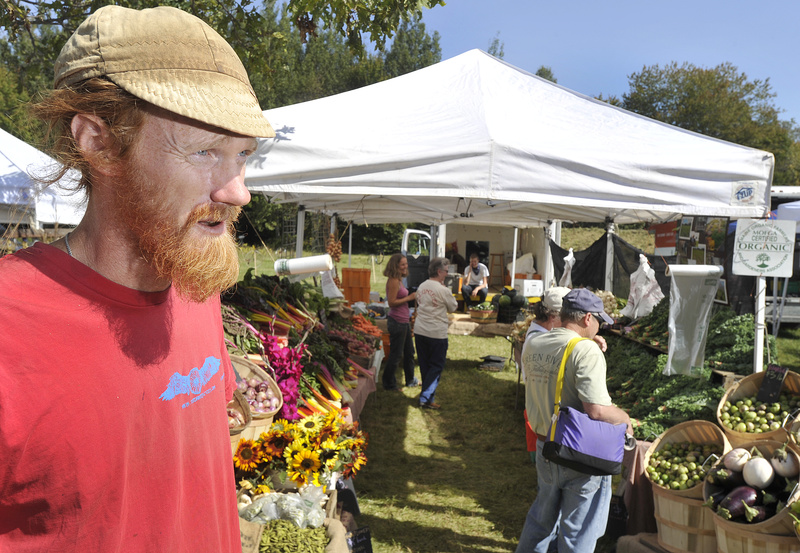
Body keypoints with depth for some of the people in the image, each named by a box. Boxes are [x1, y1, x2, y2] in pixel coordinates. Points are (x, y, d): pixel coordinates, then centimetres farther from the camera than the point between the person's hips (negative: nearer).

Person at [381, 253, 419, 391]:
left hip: (404, 321, 10)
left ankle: (410, 380, 36)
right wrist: (409, 298, -18)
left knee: (409, 352, 21)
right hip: (397, 322, -10)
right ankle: (389, 384, 14)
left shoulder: (399, 280, 12)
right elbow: (391, 302, -22)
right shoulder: (393, 281, -18)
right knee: (395, 354, 1)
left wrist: (412, 297, 11)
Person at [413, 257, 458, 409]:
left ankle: (429, 389, 26)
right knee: (437, 366, 3)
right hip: (437, 333, -7)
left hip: (419, 331, 7)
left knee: (424, 364, 16)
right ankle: (426, 398, -1)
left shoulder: (421, 287, 5)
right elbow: (453, 307, -1)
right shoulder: (443, 290, -16)